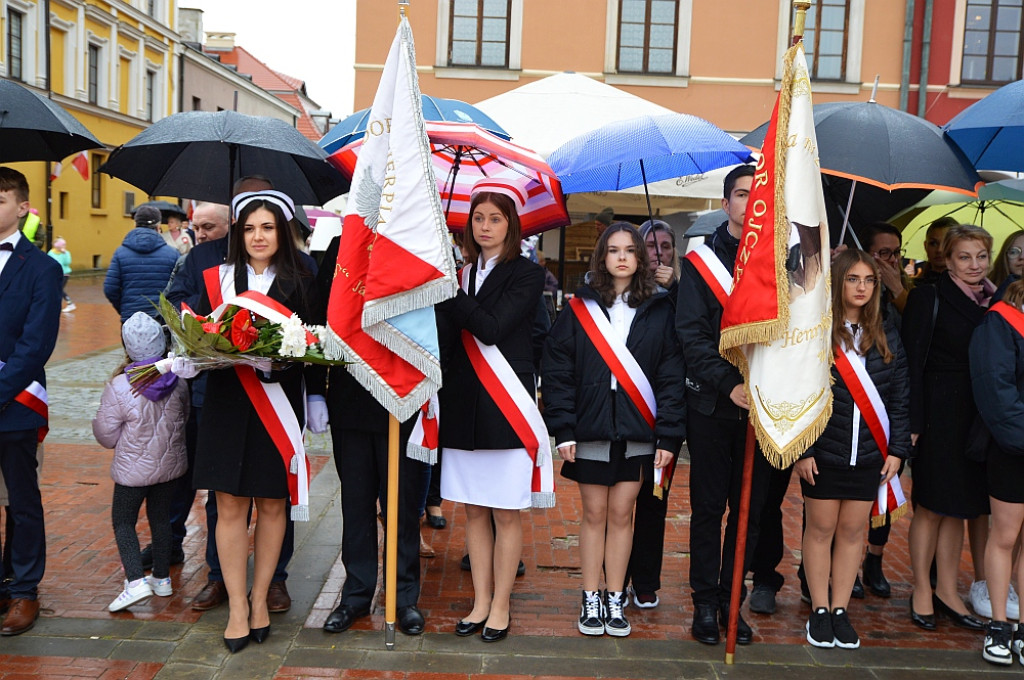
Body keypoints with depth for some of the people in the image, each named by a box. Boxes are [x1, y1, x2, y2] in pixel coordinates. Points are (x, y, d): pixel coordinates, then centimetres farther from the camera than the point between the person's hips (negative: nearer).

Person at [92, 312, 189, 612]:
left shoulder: (119, 387, -21)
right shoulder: (177, 382, -7)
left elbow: (107, 436, -11)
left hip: (134, 470, -4)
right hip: (171, 464, 5)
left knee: (123, 521, 8)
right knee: (161, 517, 18)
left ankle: (136, 581, -7)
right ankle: (162, 578, 27)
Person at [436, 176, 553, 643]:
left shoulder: (526, 274, -2)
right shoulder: (462, 274, 12)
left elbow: (492, 328, -16)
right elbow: (446, 339, 8)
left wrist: (448, 292, -14)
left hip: (506, 403, -5)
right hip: (463, 401, 5)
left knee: (506, 512, 2)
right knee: (473, 510, 10)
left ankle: (500, 607, 14)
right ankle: (480, 602, 22)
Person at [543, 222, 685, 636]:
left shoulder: (659, 310, 4)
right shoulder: (580, 307, 3)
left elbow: (672, 375, 0)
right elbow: (557, 369, -1)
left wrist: (669, 435, -7)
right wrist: (563, 428, -8)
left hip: (637, 431, 0)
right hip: (591, 428, 0)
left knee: (621, 515, 7)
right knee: (594, 514, 7)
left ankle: (615, 600, 19)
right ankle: (591, 601, 18)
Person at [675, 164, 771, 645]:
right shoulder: (700, 261, 2)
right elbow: (691, 334, -6)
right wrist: (728, 384, -18)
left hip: (763, 405, 2)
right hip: (712, 404, -2)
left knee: (749, 507, 8)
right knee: (708, 507, 5)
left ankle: (731, 599, 20)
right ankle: (705, 601, 16)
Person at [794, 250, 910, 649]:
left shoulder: (886, 338, 6)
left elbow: (900, 398, 8)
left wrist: (897, 449, 2)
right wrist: (801, 450, -10)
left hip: (869, 455, 3)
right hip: (822, 453, -3)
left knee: (852, 530, 9)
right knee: (821, 529, 7)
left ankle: (840, 610, 21)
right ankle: (819, 611, 19)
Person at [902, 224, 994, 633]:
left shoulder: (994, 303, 11)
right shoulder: (929, 298, -7)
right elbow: (912, 362, -12)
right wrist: (912, 422, -16)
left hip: (977, 419, 6)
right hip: (940, 415, -6)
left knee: (959, 506, 12)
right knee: (931, 506, 3)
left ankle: (947, 592, 23)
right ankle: (922, 591, 17)